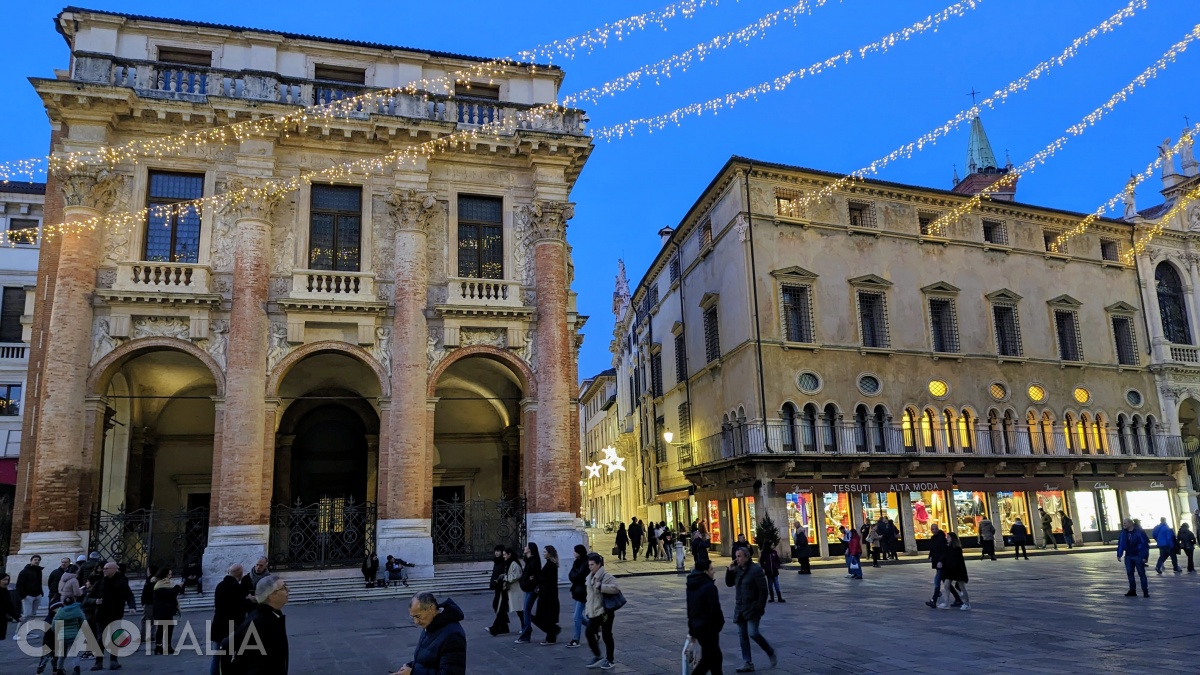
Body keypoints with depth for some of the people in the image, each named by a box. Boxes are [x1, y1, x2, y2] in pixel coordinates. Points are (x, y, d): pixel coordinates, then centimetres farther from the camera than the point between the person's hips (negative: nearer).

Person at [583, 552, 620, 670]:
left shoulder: (606, 577, -15)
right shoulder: (590, 577, 10)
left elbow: (616, 588, -29)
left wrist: (601, 586, -32)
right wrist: (587, 608, 22)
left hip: (605, 611, -7)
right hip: (593, 612, 7)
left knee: (606, 635, 3)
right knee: (589, 633, 1)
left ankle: (610, 660, 18)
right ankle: (598, 657, 18)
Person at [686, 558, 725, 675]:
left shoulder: (691, 585, 8)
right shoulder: (709, 586, -20)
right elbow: (715, 609, -20)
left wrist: (691, 626, 21)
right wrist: (720, 623, -3)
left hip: (696, 626, 9)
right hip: (708, 628, -9)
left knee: (715, 656, 19)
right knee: (708, 659, 0)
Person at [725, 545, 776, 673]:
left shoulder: (756, 570, -14)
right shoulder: (738, 570, 7)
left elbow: (763, 590, -14)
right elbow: (729, 583, 13)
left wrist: (760, 608, -17)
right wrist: (730, 570, -2)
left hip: (752, 608, -7)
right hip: (740, 608, 7)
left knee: (753, 633, -14)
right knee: (742, 635, 7)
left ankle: (771, 653, 11)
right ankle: (747, 663, 13)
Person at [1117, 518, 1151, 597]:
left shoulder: (1139, 532, -14)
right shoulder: (1123, 533, 4)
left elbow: (1145, 544, -13)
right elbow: (1120, 544, 8)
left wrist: (1145, 556, -16)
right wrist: (1119, 555, 5)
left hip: (1138, 556, -6)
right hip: (1128, 556, 6)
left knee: (1141, 573, 2)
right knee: (1129, 573, 8)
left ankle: (1145, 591, 9)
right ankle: (1132, 591, 15)